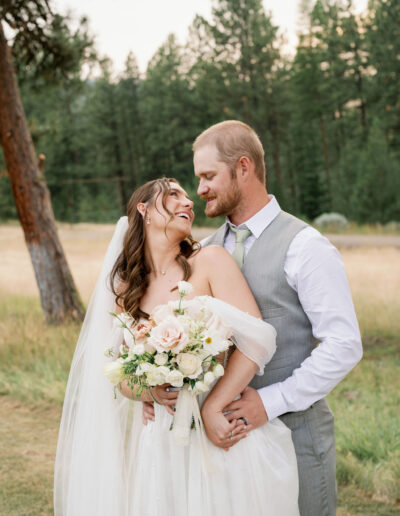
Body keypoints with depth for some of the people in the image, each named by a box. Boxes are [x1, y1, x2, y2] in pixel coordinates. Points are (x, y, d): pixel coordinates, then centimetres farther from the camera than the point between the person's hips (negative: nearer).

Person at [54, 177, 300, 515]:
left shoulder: (210, 262, -7)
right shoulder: (126, 291, 5)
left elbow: (257, 339, -14)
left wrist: (212, 406, -18)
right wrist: (153, 393, -14)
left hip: (224, 437, -3)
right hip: (163, 442, 3)